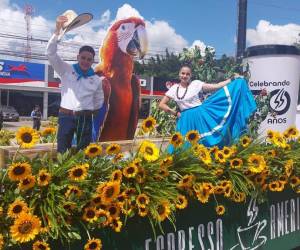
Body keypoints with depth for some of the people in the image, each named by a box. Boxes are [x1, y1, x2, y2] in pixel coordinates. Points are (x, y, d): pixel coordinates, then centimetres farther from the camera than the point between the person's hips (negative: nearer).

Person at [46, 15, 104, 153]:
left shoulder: (96, 79, 8)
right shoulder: (66, 70, 2)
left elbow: (99, 99, 25)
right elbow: (51, 53, -10)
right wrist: (57, 30, -19)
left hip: (85, 118, 2)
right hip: (66, 116, -2)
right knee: (62, 151, -3)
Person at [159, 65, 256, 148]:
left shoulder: (196, 83, -1)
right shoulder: (174, 88, 4)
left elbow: (216, 87, -4)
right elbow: (161, 104, 4)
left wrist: (232, 79, -7)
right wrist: (175, 113, -1)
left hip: (200, 116, -2)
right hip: (185, 120, 2)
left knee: (204, 141, 0)